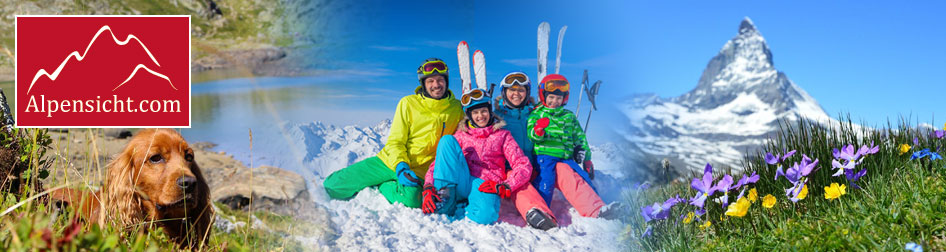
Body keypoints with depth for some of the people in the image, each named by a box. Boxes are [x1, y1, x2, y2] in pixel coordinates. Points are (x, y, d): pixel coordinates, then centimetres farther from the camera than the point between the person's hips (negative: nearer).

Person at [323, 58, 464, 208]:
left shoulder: (456, 108, 1)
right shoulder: (408, 103, -2)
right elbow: (395, 141, -3)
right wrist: (400, 166, -21)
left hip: (418, 171, 0)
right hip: (391, 161, 1)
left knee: (411, 200, -37)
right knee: (333, 186, -11)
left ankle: (383, 186, -5)